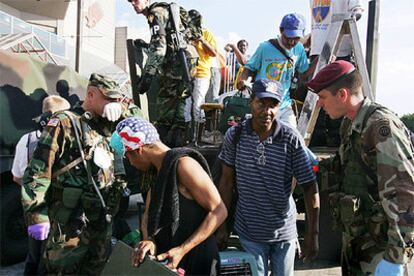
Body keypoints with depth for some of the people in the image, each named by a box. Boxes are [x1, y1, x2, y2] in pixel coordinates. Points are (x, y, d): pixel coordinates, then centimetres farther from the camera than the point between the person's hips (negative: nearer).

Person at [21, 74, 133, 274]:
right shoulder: (64, 123, -11)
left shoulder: (105, 126, 13)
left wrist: (119, 107, 4)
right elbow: (38, 171, -15)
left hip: (103, 220, 8)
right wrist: (37, 216, -19)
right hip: (71, 222, -7)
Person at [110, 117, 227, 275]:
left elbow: (219, 211, -22)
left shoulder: (183, 164, -21)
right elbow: (148, 215, 8)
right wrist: (149, 240, -13)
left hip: (195, 259, -8)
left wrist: (182, 250, -24)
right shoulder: (157, 170, 7)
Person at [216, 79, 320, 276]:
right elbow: (227, 180, -2)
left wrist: (313, 233, -12)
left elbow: (310, 187, -11)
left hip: (284, 230, 0)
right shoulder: (234, 135, -10)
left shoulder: (292, 139, -15)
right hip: (249, 230, 0)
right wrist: (222, 225, 1)